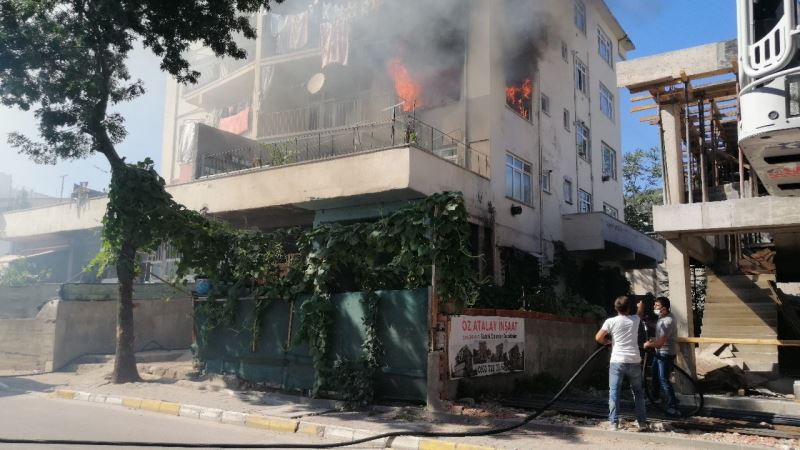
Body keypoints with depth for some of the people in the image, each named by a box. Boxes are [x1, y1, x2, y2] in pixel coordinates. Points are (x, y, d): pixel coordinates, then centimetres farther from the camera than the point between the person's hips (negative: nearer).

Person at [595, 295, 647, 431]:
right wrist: (641, 305, 52)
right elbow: (640, 313, 30)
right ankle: (642, 422, 17)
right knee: (638, 392, 16)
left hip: (617, 362, -3)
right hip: (634, 361, 3)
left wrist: (607, 341, 15)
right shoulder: (635, 320, 6)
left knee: (614, 392, 1)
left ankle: (614, 423, -4)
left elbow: (598, 338, -6)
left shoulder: (611, 321, -3)